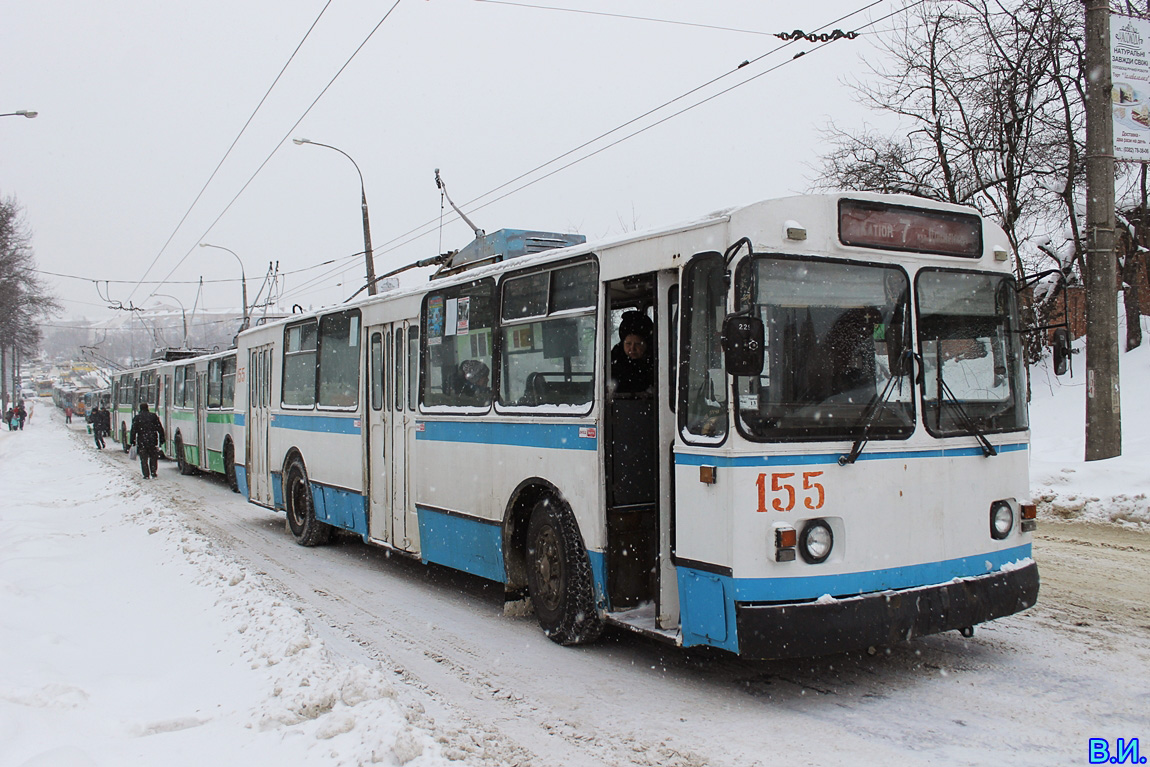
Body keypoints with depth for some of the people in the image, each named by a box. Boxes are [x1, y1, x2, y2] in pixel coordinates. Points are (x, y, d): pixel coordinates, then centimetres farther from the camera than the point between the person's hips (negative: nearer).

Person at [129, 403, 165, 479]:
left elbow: (133, 430, -2)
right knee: (153, 457, 14)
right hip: (153, 440, 2)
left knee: (144, 459, 4)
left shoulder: (137, 417, -1)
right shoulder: (153, 416, 4)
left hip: (141, 441, -1)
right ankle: (153, 473, 7)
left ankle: (146, 475, 1)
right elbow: (160, 428, 4)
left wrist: (132, 441, 3)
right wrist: (162, 439, 9)